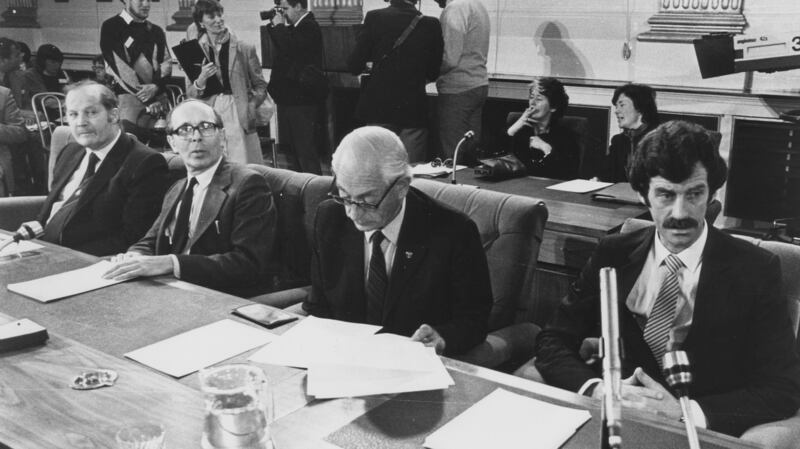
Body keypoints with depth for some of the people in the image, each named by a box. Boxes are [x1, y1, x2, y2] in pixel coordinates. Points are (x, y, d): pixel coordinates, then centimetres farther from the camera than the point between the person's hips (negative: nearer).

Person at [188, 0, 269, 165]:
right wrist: (201, 80, -9)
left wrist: (250, 106, -5)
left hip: (238, 117, -1)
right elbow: (190, 94, 10)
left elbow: (260, 85, 11)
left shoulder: (245, 50, 6)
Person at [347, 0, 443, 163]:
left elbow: (354, 66, -4)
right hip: (414, 110, 0)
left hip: (379, 108, 0)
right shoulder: (431, 24, -4)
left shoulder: (374, 17, -7)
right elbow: (433, 74, 5)